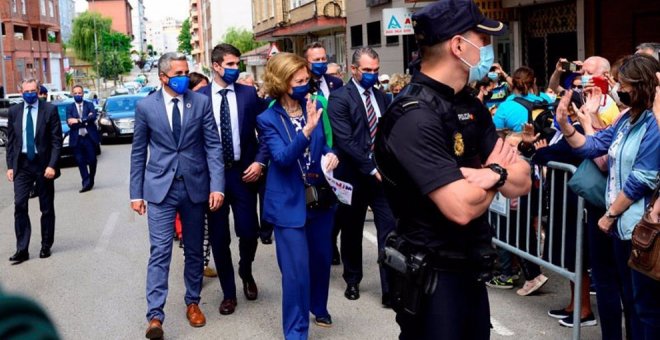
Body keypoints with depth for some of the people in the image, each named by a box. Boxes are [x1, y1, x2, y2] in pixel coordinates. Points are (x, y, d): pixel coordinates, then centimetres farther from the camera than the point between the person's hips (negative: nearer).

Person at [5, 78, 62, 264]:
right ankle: (22, 249, -2)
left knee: (47, 208, 7)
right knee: (19, 205, -7)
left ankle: (46, 247, 19)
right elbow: (10, 141, 10)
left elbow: (56, 140, -6)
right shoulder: (14, 112, 7)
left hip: (43, 164, -2)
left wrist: (52, 165, -14)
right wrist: (10, 166, 2)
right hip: (22, 164, 2)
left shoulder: (50, 110, -4)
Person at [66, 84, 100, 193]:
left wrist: (78, 120, -18)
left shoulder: (89, 105, 7)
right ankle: (86, 183, -2)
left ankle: (91, 181, 23)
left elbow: (93, 117, -12)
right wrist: (86, 120, -11)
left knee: (92, 160, 4)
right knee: (80, 161, -4)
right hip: (77, 138, 0)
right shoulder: (69, 107, 7)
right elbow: (70, 123, -5)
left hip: (90, 137, 0)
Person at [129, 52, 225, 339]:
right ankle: (155, 316, -4)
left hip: (195, 185, 2)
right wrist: (136, 193, 3)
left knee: (194, 250, 12)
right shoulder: (145, 106, 0)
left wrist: (217, 186, -12)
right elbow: (138, 152, 5)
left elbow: (213, 146, -3)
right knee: (160, 252, -7)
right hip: (160, 187, -1)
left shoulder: (201, 102, 0)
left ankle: (192, 302, 29)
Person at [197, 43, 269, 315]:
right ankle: (229, 292, 24)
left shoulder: (249, 94, 1)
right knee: (218, 237, 6)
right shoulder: (199, 97, 0)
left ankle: (246, 272, 33)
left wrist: (260, 161, -8)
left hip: (243, 172, 0)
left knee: (249, 232, -1)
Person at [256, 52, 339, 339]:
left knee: (321, 258, 19)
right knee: (296, 269, -3)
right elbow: (282, 158, -23)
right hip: (290, 203, -5)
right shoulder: (268, 119, -12)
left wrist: (331, 155, -9)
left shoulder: (314, 107, 1)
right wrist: (307, 130, -37)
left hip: (321, 197, 5)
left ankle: (318, 307, 45)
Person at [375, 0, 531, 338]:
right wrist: (497, 170, -7)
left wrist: (493, 175, -21)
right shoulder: (415, 116, -23)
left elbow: (522, 181, 3)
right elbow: (462, 207, -28)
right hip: (431, 276, -8)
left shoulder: (470, 105, 6)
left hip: (472, 270, 8)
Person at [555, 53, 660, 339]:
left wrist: (610, 214, -11)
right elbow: (592, 146, 10)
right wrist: (565, 125, -6)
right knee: (633, 298, 20)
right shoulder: (627, 119, 12)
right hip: (624, 224, 9)